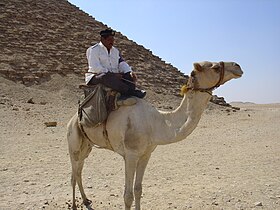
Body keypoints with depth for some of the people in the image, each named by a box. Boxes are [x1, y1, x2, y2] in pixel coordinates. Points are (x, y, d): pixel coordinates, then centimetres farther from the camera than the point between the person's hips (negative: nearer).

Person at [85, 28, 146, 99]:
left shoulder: (115, 51, 19)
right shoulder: (93, 50, -2)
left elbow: (122, 63, 9)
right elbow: (95, 67, -15)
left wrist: (130, 72, -13)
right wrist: (112, 74, -22)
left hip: (113, 76, 6)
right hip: (96, 76, -6)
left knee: (129, 77, -16)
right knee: (106, 77, -39)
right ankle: (131, 92, -46)